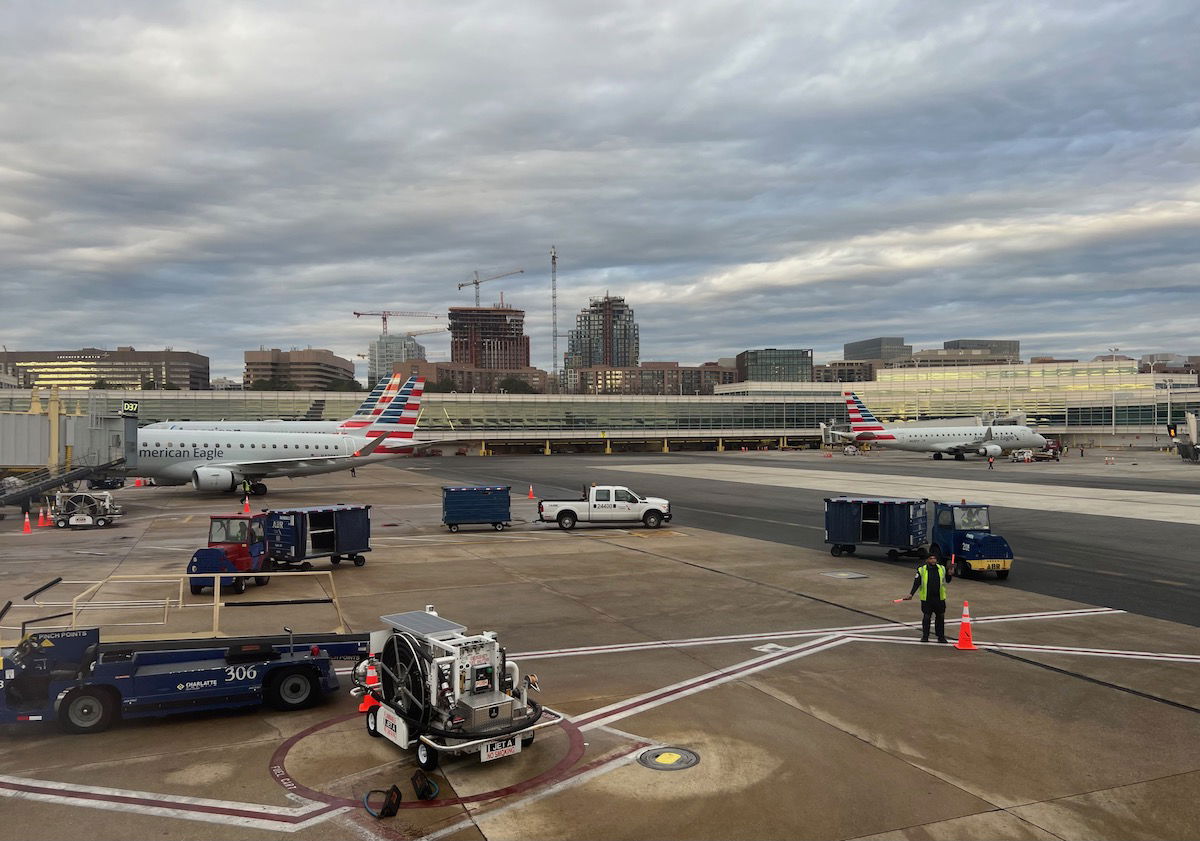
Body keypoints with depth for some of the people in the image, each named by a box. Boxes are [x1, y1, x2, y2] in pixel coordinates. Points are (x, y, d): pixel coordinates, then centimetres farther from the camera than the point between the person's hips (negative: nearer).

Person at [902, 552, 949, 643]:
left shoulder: (942, 569, 5)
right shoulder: (921, 570, -4)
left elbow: (947, 580, 16)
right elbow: (916, 583, -3)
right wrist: (911, 594, -9)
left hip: (939, 598, 2)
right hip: (926, 599, -2)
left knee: (941, 617, 8)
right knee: (926, 617, 4)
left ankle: (941, 637, 19)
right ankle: (925, 637, 15)